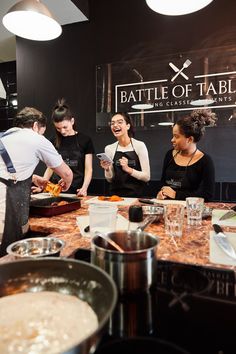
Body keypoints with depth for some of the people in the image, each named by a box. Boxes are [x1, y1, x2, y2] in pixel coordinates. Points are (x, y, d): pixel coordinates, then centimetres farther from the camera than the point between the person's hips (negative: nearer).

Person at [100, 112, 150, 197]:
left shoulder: (140, 145, -6)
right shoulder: (109, 148, 3)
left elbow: (147, 177, -7)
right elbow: (110, 180, 9)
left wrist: (128, 169, -19)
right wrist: (107, 169, -9)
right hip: (115, 195, 3)